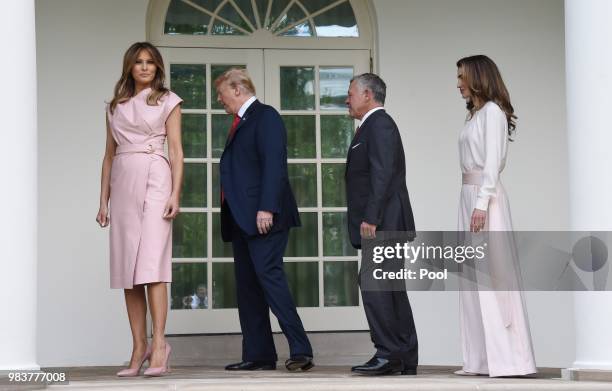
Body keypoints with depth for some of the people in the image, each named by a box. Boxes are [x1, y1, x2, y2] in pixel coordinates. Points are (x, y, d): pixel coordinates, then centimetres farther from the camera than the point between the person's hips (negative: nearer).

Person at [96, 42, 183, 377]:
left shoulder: (167, 101, 8)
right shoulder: (115, 106, 18)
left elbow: (176, 151, 1)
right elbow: (109, 155, 19)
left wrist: (175, 194, -10)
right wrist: (103, 200, 12)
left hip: (154, 179, -4)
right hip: (123, 183, 4)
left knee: (151, 263, -16)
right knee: (127, 269, 0)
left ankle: (158, 344, -19)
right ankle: (138, 349, 2)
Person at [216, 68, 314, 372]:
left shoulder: (266, 116, -5)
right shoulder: (240, 123, 23)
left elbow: (274, 164, -15)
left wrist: (266, 208, -24)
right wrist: (231, 216, 14)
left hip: (263, 217, -10)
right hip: (240, 218, 10)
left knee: (269, 274, -17)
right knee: (247, 285, 6)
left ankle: (300, 350, -17)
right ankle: (258, 355, 8)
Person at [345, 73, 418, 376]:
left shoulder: (379, 124, -9)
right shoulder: (374, 125, 22)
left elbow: (382, 175, -19)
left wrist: (370, 218, -23)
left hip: (382, 223, -10)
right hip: (381, 225, 10)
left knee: (374, 285, -14)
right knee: (389, 289, 10)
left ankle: (389, 353, -14)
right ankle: (405, 360, 12)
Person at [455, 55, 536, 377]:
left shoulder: (492, 111, -6)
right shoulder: (474, 115, 20)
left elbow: (493, 160, -14)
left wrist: (482, 203, -21)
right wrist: (472, 202, 8)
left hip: (485, 194, -9)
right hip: (469, 194, 9)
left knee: (492, 273, -9)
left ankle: (506, 359, -7)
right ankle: (483, 359, 7)